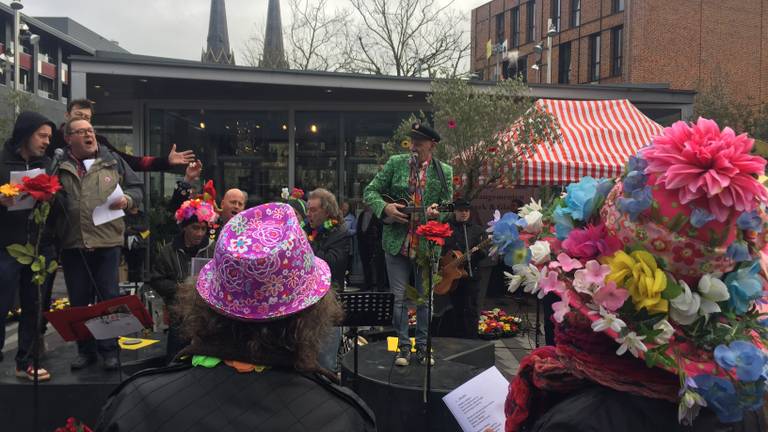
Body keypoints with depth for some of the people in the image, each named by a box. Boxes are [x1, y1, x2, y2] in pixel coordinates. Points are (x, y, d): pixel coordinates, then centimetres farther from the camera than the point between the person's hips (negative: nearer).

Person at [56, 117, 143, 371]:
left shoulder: (113, 162, 7)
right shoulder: (59, 167, 6)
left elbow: (136, 187, 10)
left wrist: (127, 199, -9)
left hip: (107, 242, -1)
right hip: (72, 245, 1)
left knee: (109, 298, 4)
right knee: (79, 301, 9)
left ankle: (109, 350, 16)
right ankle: (85, 350, 23)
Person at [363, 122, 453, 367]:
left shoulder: (444, 171, 2)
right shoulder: (395, 163, 2)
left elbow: (449, 205, 5)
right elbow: (370, 192, 5)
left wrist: (438, 211, -18)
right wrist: (385, 208, -14)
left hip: (428, 244, 0)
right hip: (397, 242, 0)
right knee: (399, 297, 5)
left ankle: (423, 346, 23)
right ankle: (403, 346, 18)